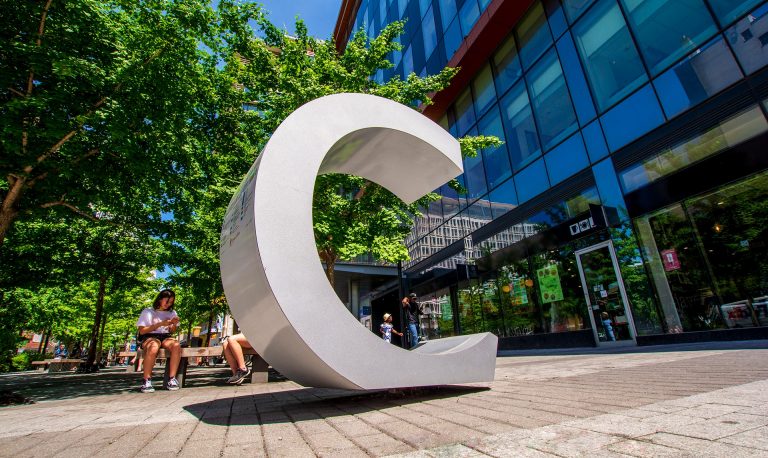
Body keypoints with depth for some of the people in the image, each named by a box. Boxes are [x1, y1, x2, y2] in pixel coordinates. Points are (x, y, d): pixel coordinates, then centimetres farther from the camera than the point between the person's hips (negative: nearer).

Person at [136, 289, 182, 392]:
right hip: (149, 337, -3)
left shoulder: (172, 313, 18)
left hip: (165, 337, 3)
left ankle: (172, 379, -33)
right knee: (153, 348, -40)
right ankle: (146, 381, -30)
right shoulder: (147, 312, 7)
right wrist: (160, 324, -13)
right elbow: (141, 331, -2)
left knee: (176, 346, -33)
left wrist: (174, 324, -5)